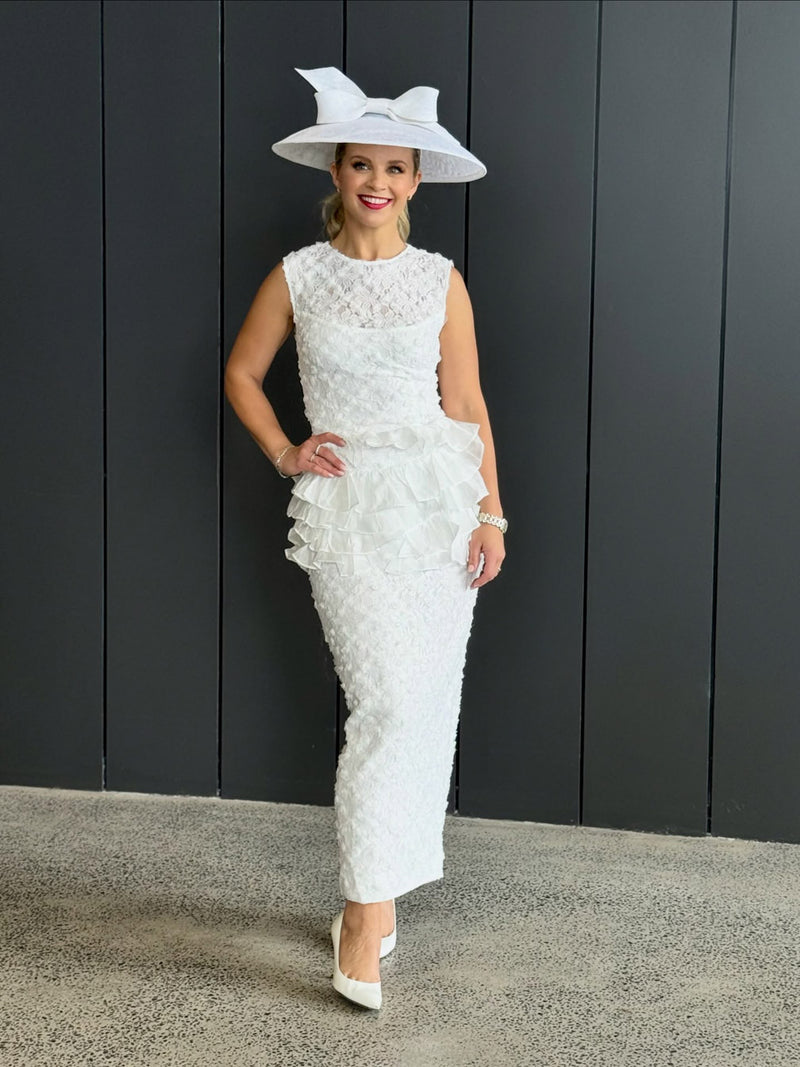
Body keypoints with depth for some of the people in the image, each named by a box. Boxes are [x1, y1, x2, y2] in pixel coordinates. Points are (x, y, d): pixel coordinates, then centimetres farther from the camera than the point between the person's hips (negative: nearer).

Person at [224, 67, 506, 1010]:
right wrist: (284, 453, 4)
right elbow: (241, 374, 17)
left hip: (440, 501, 2)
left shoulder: (441, 280, 6)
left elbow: (467, 403, 6)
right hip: (350, 507, -2)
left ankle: (377, 887, 20)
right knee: (389, 704, -12)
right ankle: (368, 912, -3)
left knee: (426, 706, 4)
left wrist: (491, 514, 0)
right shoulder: (298, 276, 5)